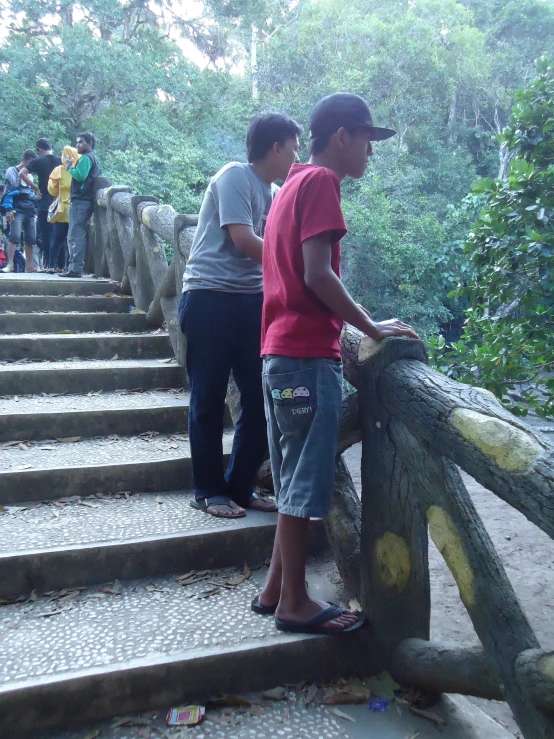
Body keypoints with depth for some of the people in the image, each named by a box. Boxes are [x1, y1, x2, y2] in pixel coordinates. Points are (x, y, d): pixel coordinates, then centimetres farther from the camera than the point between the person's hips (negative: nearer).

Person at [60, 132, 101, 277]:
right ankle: (74, 266, 13)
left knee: (76, 235, -12)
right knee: (75, 236, 12)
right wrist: (72, 167, 18)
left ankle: (76, 268, -15)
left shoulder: (85, 158, -6)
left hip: (80, 201, -10)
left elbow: (80, 176, -20)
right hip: (85, 200, 10)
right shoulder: (93, 159, 25)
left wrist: (69, 166, -4)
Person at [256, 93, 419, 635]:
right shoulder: (320, 181, -7)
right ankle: (294, 604, 11)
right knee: (304, 484, -1)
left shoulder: (291, 186, 22)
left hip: (281, 352, 10)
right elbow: (317, 274, -18)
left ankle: (275, 590, 24)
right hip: (308, 353, -10)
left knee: (295, 482, 15)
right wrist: (371, 328, -9)